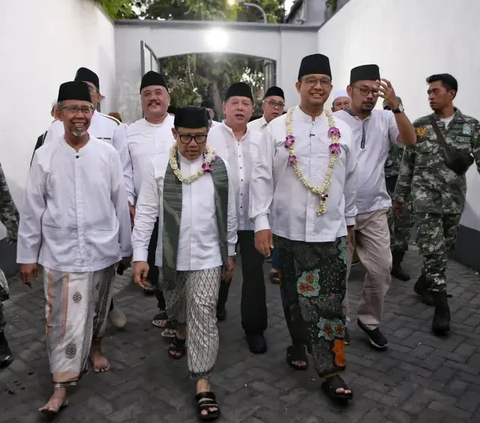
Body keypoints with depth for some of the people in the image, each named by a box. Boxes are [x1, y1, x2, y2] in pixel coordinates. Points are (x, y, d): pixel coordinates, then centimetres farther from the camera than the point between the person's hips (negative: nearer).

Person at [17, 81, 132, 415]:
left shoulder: (108, 154, -4)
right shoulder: (45, 156, -3)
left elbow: (121, 204, 2)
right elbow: (32, 210, 1)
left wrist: (126, 248, 6)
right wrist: (27, 255, 3)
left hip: (102, 250, 1)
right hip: (60, 253, -1)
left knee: (97, 312, 18)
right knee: (65, 320, -1)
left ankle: (95, 348, 46)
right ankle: (62, 385, 15)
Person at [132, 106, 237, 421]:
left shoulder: (219, 167, -3)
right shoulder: (159, 166, -6)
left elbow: (229, 213, 5)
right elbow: (146, 212, -4)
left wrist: (230, 252, 8)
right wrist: (140, 255, -8)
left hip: (208, 255, -1)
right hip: (171, 254, 2)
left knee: (204, 314, -5)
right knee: (176, 306, 23)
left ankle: (203, 384, 5)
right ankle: (182, 332, 57)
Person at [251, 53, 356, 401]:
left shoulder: (342, 130, 6)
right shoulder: (277, 128, -1)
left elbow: (350, 180, 13)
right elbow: (262, 177, -4)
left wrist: (348, 220, 17)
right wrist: (261, 223, -9)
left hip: (330, 230, 1)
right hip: (287, 228, 0)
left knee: (329, 301, 1)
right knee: (293, 295, 14)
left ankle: (331, 370, 9)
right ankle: (298, 344, 36)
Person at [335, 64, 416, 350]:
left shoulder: (386, 119, 1)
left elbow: (410, 140, -11)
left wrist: (396, 106, -20)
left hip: (375, 211, 3)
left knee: (381, 270, 8)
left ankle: (369, 321, 30)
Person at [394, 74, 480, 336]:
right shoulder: (419, 126, 1)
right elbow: (407, 164, 5)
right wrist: (400, 196, 5)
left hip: (454, 200, 2)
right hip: (425, 199, -2)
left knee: (443, 249, 14)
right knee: (433, 252, -5)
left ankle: (423, 283, 38)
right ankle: (442, 309, 1)